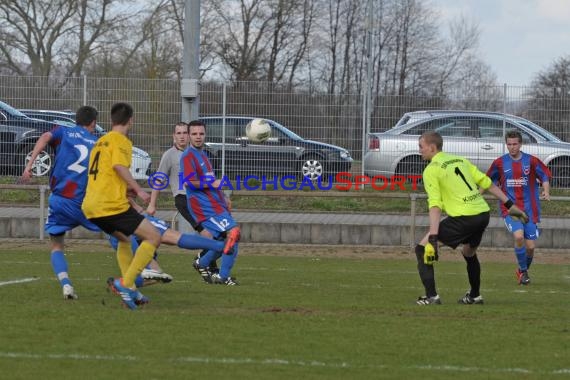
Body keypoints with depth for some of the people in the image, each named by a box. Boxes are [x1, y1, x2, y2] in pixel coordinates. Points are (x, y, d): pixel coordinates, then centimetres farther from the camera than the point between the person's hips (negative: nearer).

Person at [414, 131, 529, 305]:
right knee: (469, 253, 33)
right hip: (483, 213, 8)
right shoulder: (459, 160, 18)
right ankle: (475, 296, 40)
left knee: (422, 249, 0)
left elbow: (435, 206, -14)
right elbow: (487, 183, 17)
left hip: (463, 218, -8)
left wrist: (433, 238, -20)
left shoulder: (431, 170, -3)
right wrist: (510, 205, 22)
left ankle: (431, 296, -7)